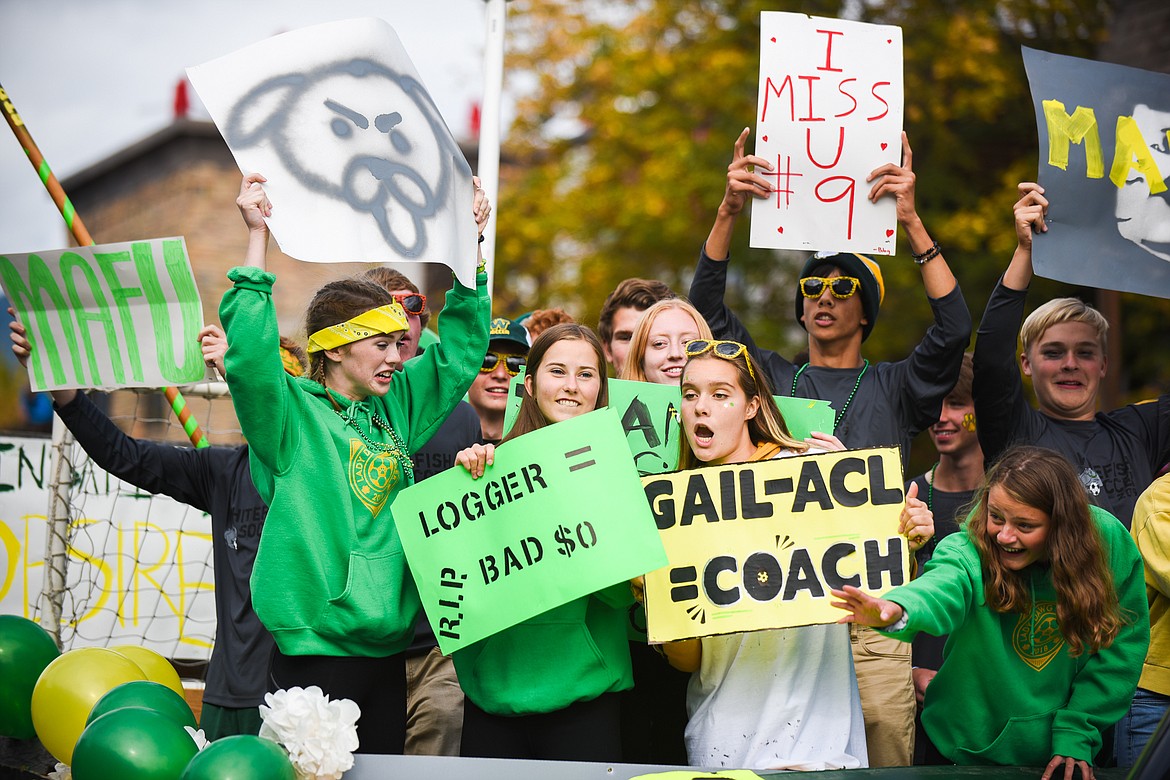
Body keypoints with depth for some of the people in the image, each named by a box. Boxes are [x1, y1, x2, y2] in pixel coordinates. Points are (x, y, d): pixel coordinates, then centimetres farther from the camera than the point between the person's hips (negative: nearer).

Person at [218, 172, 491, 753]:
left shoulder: (395, 409, 13)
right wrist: (258, 238, -23)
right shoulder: (292, 412, -5)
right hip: (314, 653, -7)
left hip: (387, 654, 7)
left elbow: (460, 348, 21)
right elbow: (250, 354, -23)